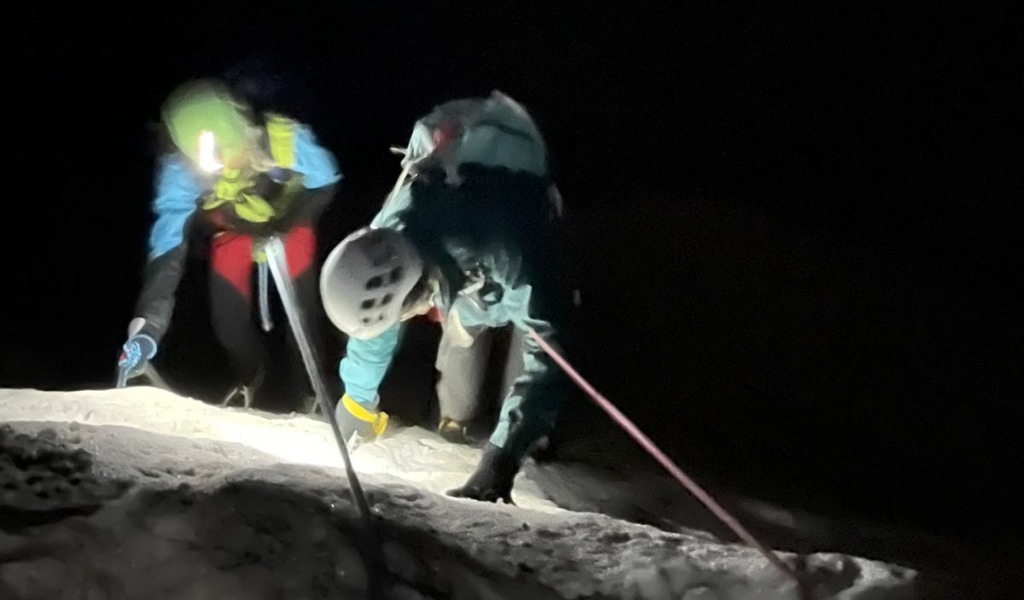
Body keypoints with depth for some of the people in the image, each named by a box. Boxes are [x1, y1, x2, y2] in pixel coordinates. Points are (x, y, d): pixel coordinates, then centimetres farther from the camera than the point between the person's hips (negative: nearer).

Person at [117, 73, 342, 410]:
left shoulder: (286, 138, -42)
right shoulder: (179, 170, -39)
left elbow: (324, 182, -20)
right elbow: (167, 250, -41)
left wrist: (282, 229, -26)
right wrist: (147, 326, -50)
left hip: (289, 220, -1)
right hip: (231, 227, 1)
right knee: (228, 318, -5)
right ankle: (249, 376, 29)